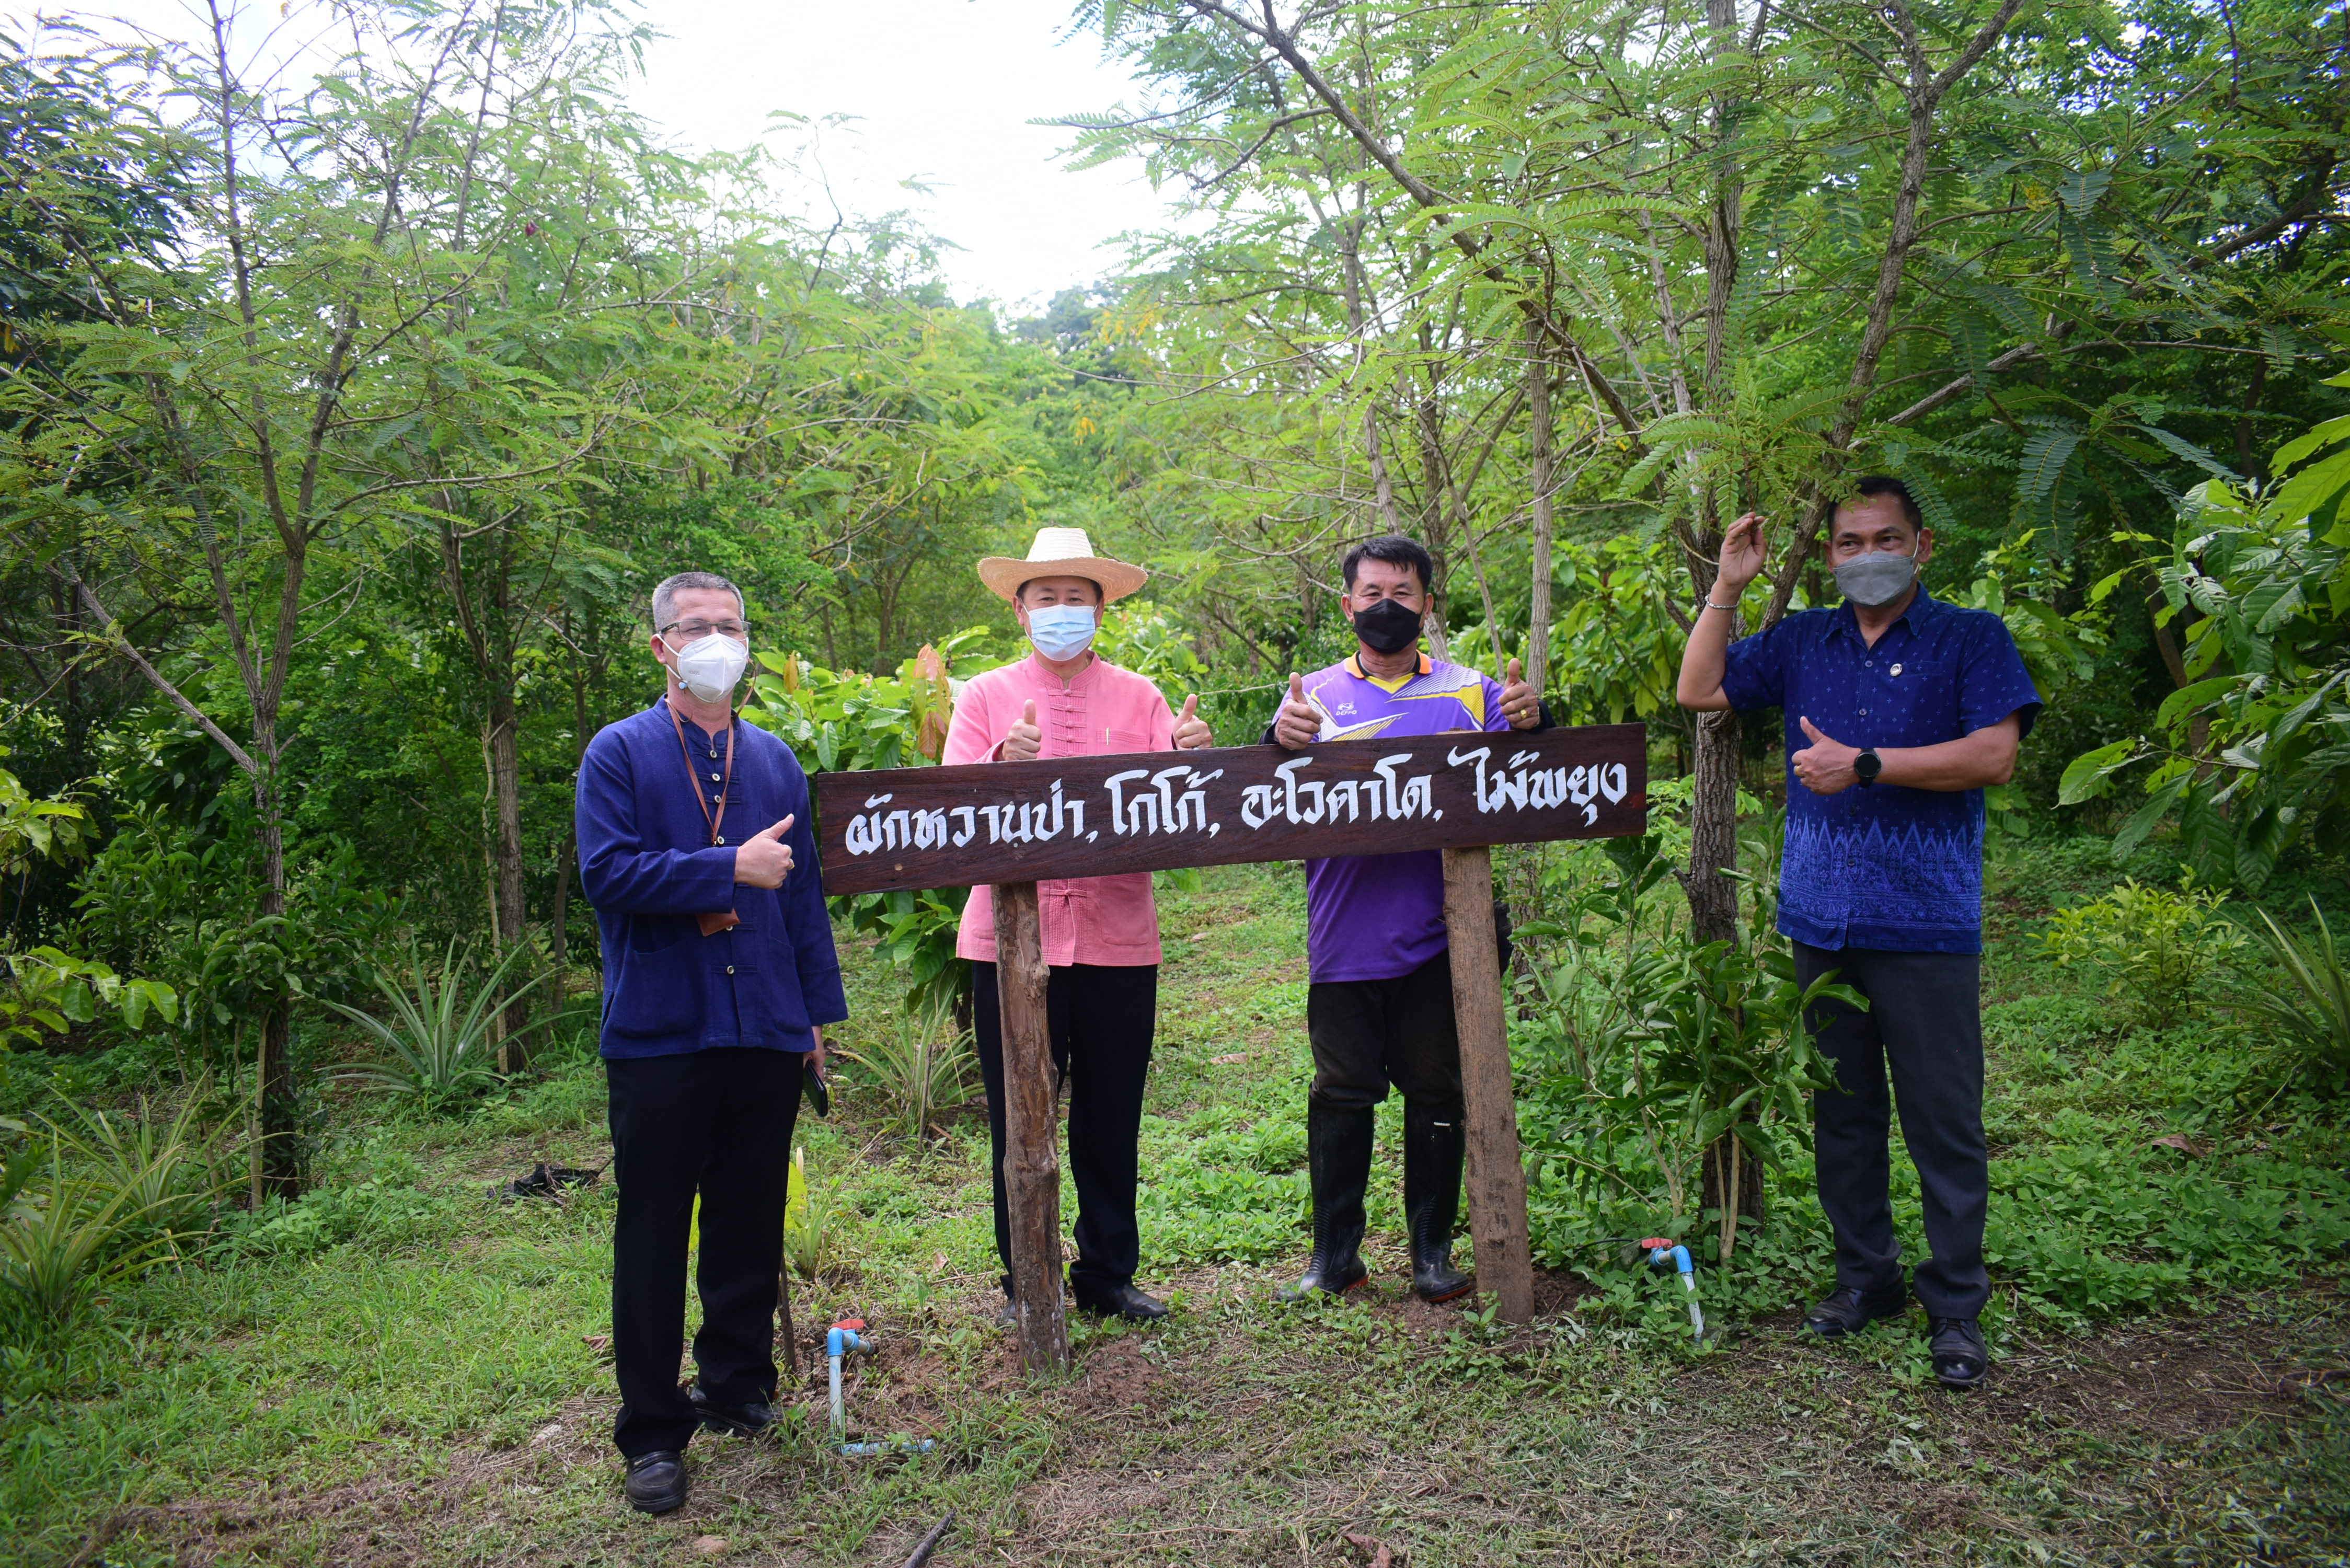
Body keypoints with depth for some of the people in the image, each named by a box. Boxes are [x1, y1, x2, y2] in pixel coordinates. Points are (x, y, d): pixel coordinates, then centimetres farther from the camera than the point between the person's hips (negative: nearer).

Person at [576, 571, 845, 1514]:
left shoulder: (776, 761, 12)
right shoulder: (620, 753, -1)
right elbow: (606, 871, -14)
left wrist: (818, 1010, 12)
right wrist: (731, 868, -16)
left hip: (765, 1033, 4)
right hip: (659, 1036, -3)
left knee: (751, 1226, 13)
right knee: (653, 1239, 5)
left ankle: (737, 1388, 31)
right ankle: (653, 1434, 16)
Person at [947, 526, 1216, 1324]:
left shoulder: (1139, 698, 10)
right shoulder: (985, 696, 8)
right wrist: (1003, 767, -22)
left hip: (1118, 937, 1)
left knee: (1111, 1122, 9)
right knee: (1020, 1124, 6)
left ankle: (1108, 1275, 25)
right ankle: (1026, 1286, 21)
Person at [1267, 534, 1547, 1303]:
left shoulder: (1469, 693, 7)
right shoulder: (1315, 696, 5)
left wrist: (1531, 725, -17)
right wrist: (1283, 741, -27)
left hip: (1439, 936, 1)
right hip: (1345, 940, 0)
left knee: (1437, 1093, 9)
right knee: (1341, 1095, 6)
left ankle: (1433, 1250, 23)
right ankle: (1335, 1254, 19)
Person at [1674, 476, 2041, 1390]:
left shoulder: (1971, 639, 2)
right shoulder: (1801, 643, 14)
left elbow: (1994, 755, -10)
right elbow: (1699, 691, 13)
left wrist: (1864, 766, -15)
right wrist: (1726, 588, 7)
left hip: (1925, 924, -4)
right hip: (1820, 919, 4)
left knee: (1943, 1123, 0)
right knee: (1841, 1111, 12)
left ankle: (1956, 1306, 14)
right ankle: (1867, 1278, 26)